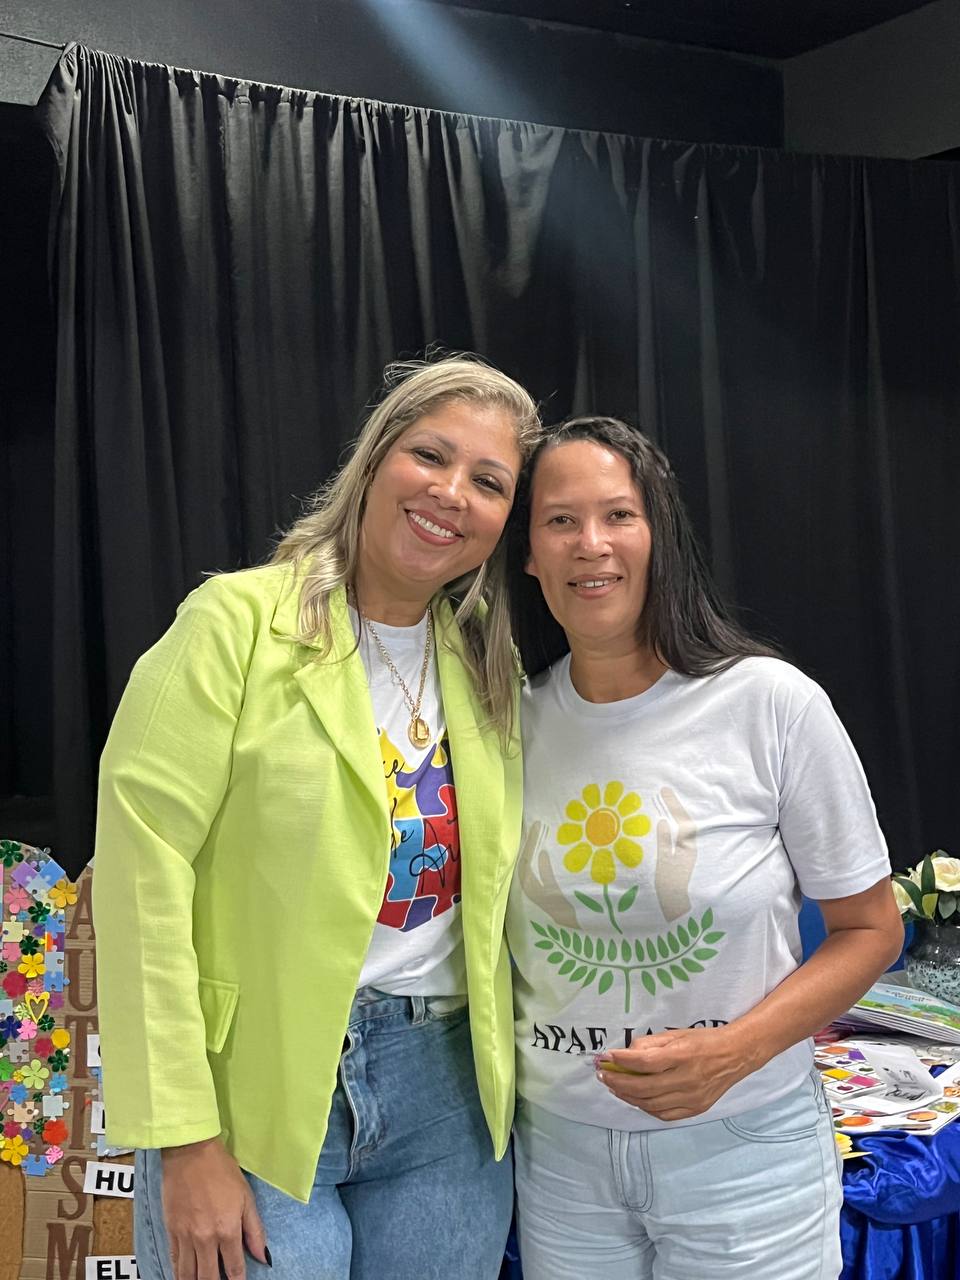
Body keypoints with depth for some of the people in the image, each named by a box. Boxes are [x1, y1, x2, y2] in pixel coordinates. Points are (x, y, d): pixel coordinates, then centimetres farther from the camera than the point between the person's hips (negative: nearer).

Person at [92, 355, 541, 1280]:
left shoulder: (492, 672, 6)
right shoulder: (239, 621, -10)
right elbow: (142, 873, -15)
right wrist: (184, 1141, -16)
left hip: (445, 1098, 5)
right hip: (258, 1098, -5)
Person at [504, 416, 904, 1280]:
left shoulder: (772, 703, -12)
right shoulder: (513, 717, -2)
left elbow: (869, 926, -6)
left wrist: (733, 1051, -18)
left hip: (742, 1149, -2)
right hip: (560, 1150, 3)